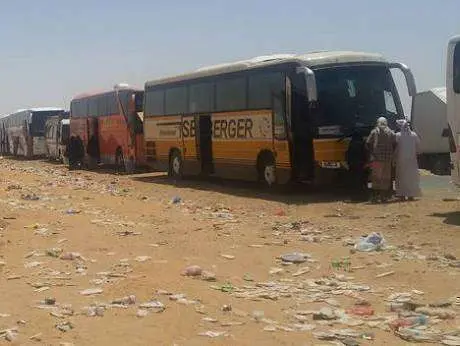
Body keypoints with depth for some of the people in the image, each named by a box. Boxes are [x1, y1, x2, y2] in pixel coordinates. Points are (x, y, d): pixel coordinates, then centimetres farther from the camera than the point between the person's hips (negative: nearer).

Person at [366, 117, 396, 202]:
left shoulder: (374, 132, 1)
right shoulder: (391, 133, 6)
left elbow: (368, 143, -5)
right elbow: (394, 145, 1)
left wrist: (372, 152, 3)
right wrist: (391, 154, 11)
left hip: (376, 158, -1)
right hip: (388, 159, 2)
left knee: (376, 177, 2)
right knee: (386, 178, 7)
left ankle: (375, 196, -1)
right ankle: (384, 196, 7)